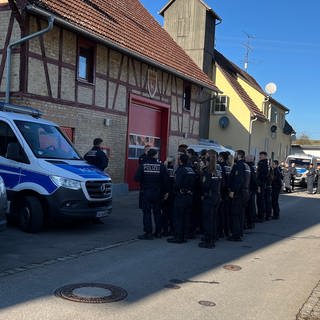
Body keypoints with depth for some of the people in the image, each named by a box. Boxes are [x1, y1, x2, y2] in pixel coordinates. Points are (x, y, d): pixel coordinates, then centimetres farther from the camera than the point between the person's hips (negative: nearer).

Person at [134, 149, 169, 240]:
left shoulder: (143, 165, -9)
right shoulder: (161, 166, -5)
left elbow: (137, 178, -13)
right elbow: (165, 180, -3)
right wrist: (165, 192, 6)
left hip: (146, 193, -2)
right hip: (157, 193, 2)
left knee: (147, 212, 2)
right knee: (157, 212, 14)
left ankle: (148, 233, 1)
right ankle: (158, 232, 20)